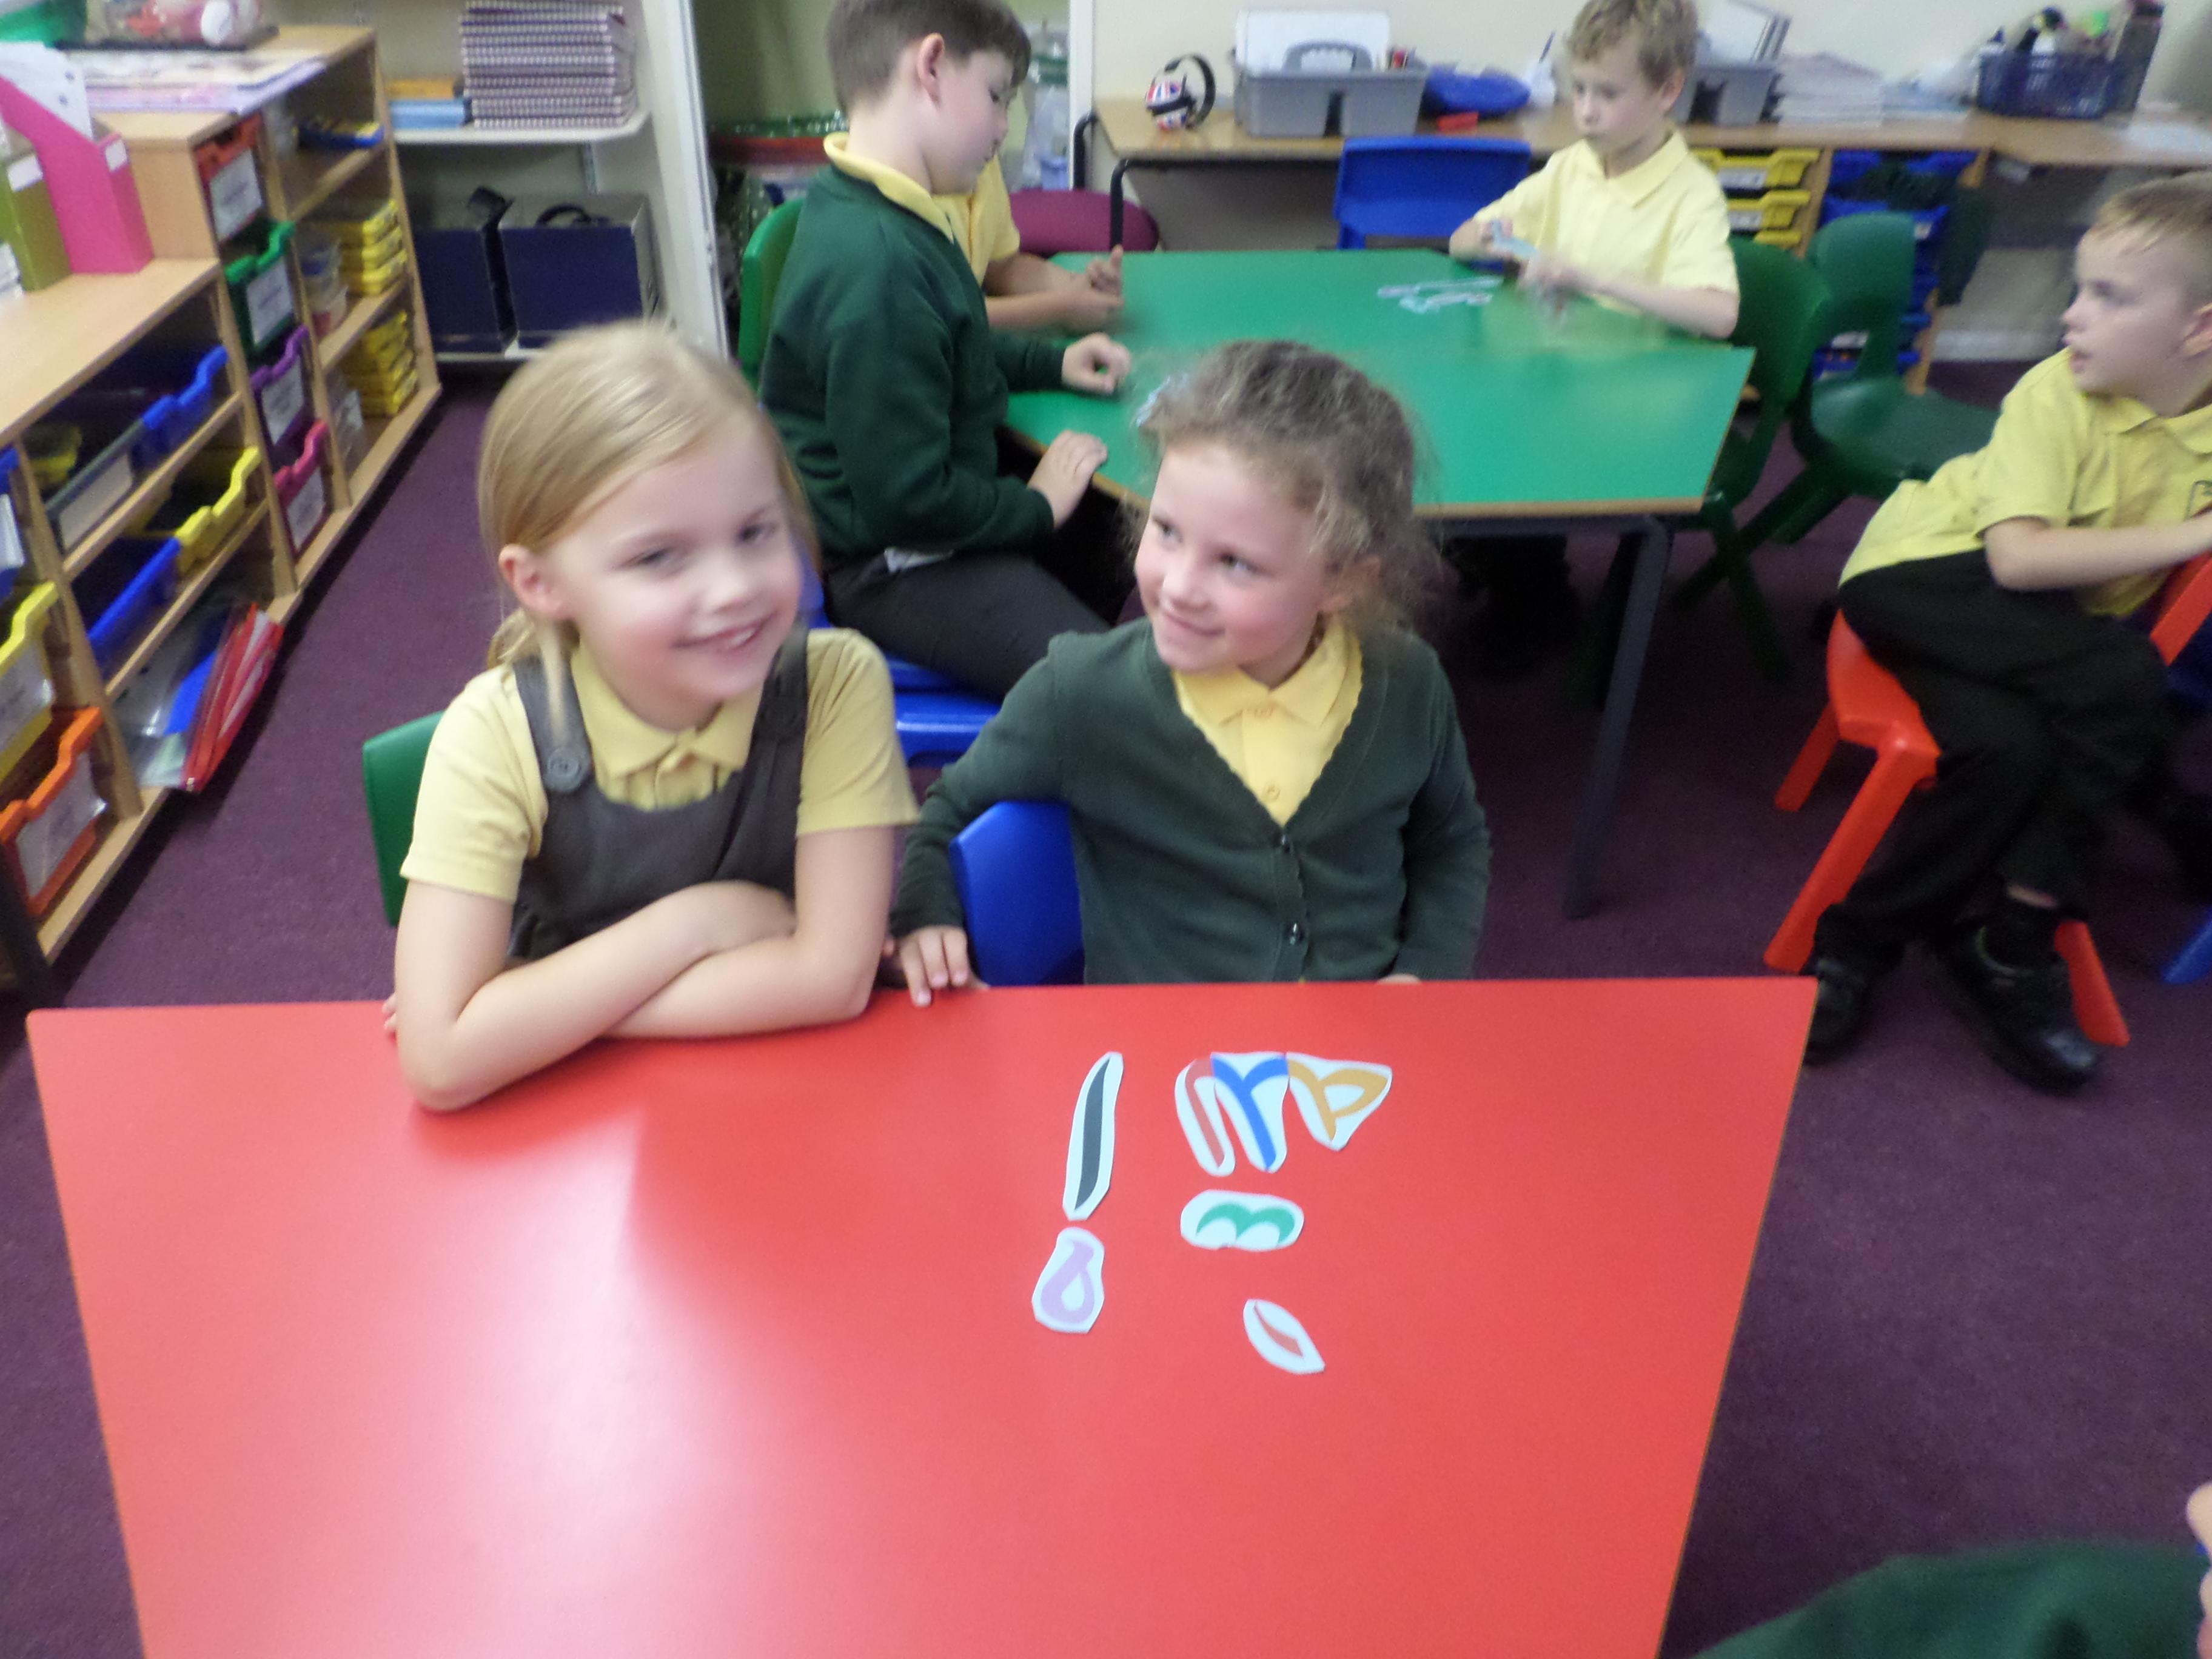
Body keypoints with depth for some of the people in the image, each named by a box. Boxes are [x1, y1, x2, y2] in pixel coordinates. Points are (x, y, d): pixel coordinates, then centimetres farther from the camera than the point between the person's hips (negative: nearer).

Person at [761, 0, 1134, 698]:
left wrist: (1051, 362, 12)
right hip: (893, 569, -11)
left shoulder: (879, 216, 2)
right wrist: (1035, 505, -13)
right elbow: (909, 501, -28)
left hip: (947, 511, 11)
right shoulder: (875, 268, -31)